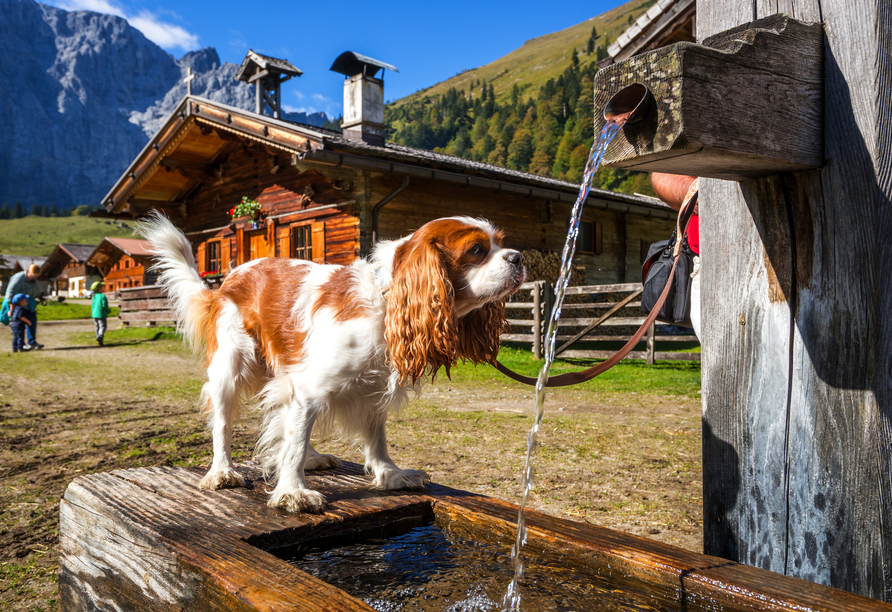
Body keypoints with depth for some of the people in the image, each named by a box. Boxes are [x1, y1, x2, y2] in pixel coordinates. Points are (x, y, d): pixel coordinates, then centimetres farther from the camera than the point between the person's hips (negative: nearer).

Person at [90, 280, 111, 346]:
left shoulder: (94, 297, 11)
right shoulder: (103, 296, -11)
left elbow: (93, 307, 17)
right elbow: (104, 306, -16)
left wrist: (93, 319, 23)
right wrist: (109, 310, 5)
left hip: (95, 315, 7)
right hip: (101, 315, -7)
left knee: (97, 328, 14)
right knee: (102, 327, -10)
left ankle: (100, 340, 20)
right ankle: (100, 337, -32)